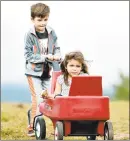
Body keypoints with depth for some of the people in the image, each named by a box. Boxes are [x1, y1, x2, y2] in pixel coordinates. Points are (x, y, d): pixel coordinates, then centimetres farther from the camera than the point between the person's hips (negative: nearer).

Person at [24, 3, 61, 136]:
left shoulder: (51, 33, 1)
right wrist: (45, 57, -20)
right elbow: (28, 55, -14)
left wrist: (57, 56, -14)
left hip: (47, 71, 5)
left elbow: (56, 48, 9)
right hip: (34, 71, -5)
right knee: (38, 98, -8)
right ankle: (32, 126, 3)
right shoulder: (29, 35, -12)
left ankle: (33, 113, 27)